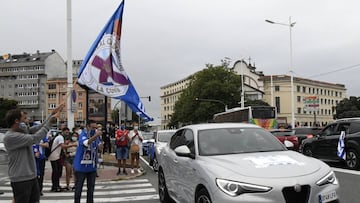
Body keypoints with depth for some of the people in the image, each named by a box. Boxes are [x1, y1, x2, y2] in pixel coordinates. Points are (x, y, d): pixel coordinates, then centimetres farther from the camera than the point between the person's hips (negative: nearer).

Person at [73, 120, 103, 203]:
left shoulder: (96, 135, 2)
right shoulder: (82, 135, -18)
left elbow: (100, 148, 14)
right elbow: (87, 143, -41)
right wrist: (95, 136, -58)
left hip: (92, 166, 5)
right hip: (81, 166, -5)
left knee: (91, 187, 14)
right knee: (79, 187, 6)